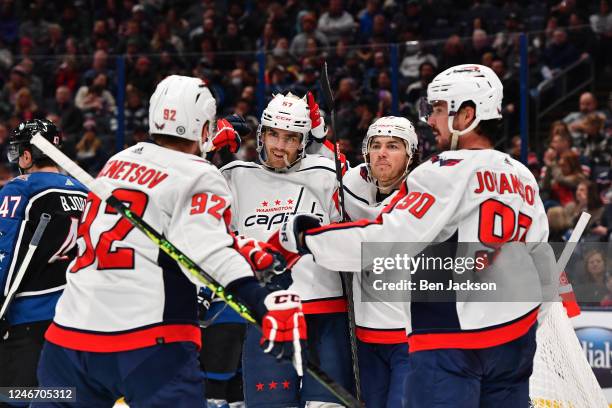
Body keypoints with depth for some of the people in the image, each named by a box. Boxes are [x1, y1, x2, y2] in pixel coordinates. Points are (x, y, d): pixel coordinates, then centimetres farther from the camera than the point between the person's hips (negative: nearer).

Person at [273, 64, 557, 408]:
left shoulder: (449, 173, -11)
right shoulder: (524, 178, 12)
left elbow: (386, 243, -18)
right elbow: (542, 260, 19)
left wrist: (304, 236, -11)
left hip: (451, 343, -7)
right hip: (516, 338, 7)